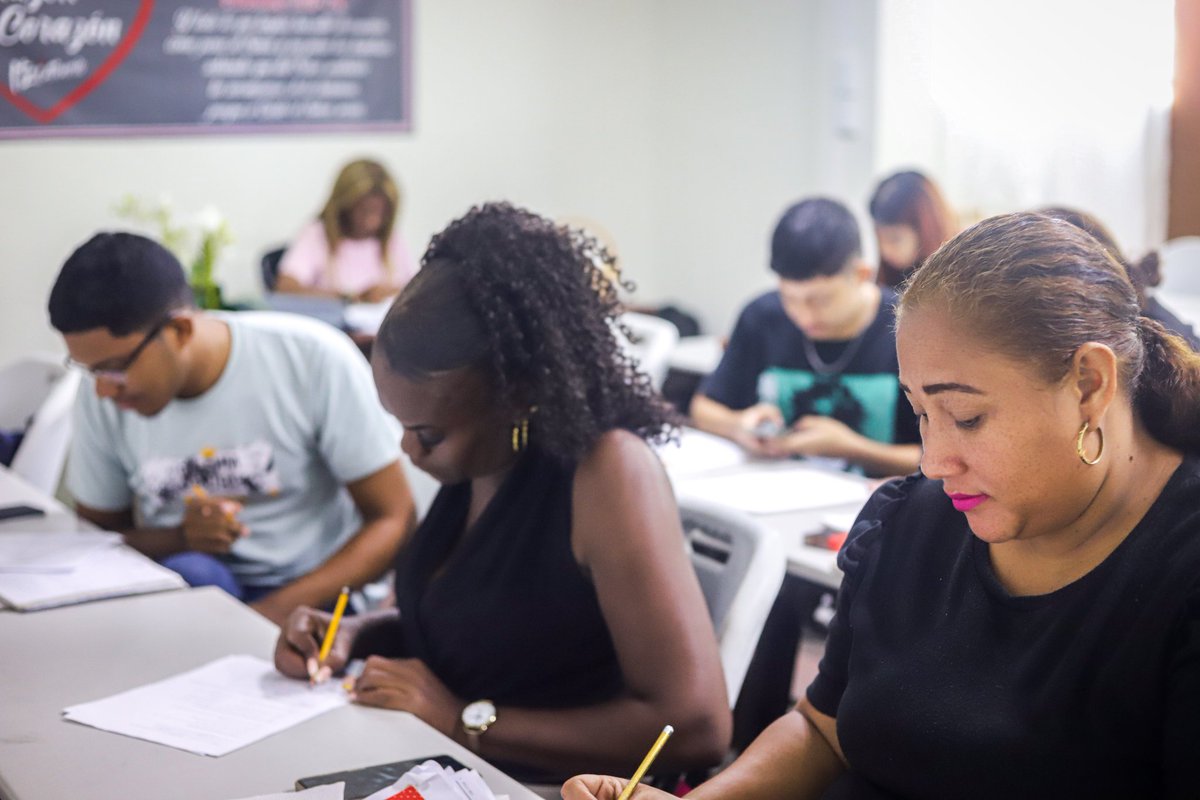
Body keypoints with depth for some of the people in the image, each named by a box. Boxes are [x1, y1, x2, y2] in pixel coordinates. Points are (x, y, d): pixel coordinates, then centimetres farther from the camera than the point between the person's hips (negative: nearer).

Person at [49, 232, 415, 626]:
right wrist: (179, 539, -15)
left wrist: (278, 609, -25)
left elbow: (393, 520, -11)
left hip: (311, 599, -2)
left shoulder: (313, 358, -15)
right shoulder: (101, 401, -4)